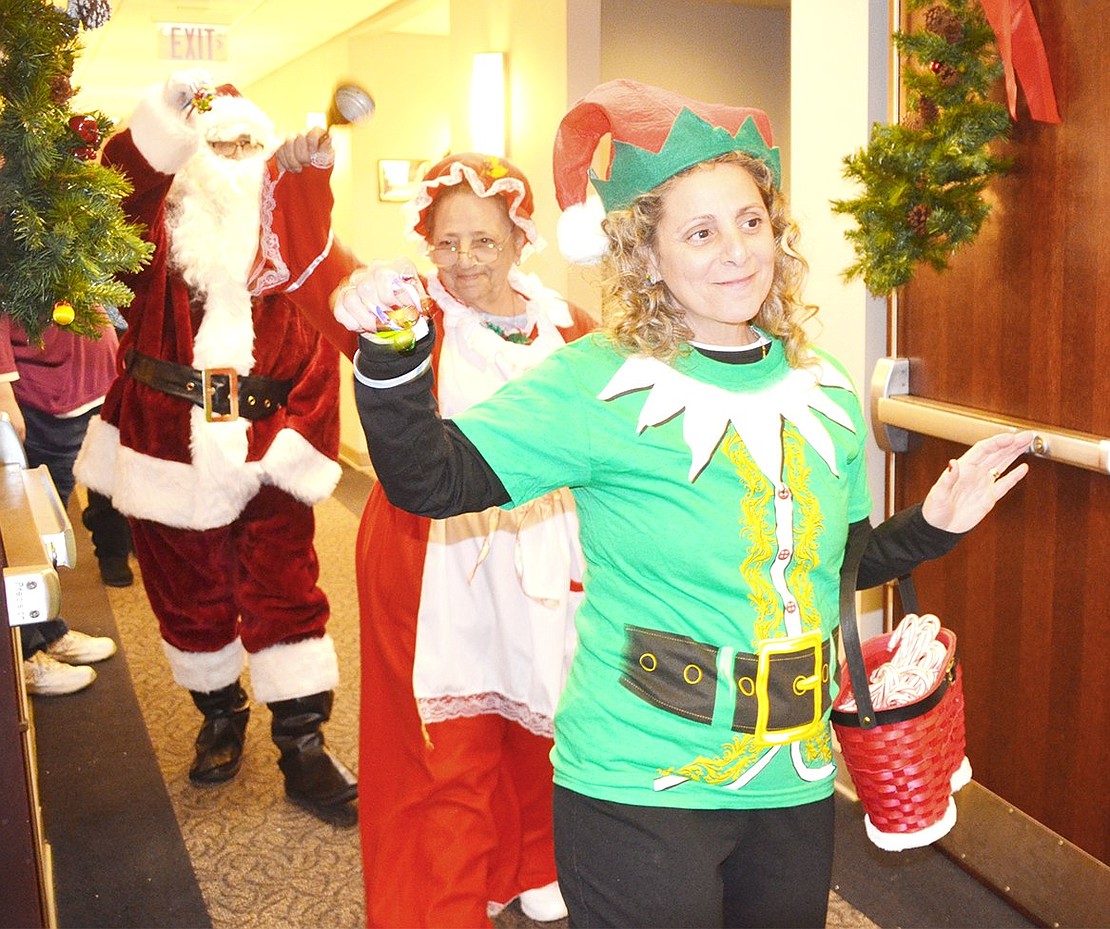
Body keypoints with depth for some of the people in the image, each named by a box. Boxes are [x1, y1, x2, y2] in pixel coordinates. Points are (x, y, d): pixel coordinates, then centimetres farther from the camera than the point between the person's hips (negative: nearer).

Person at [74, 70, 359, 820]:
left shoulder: (295, 238, 3)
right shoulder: (158, 229, 1)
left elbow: (319, 349, -7)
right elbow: (115, 189, -21)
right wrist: (166, 117, -32)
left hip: (261, 450, -1)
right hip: (169, 446, 1)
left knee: (285, 595, 2)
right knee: (188, 595, 14)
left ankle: (304, 744, 13)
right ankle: (220, 712, 35)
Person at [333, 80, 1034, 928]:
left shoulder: (822, 389, 3)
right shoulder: (601, 383, -13)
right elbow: (431, 481, -20)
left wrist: (935, 524, 1)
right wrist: (392, 356, -35)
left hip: (796, 782, 6)